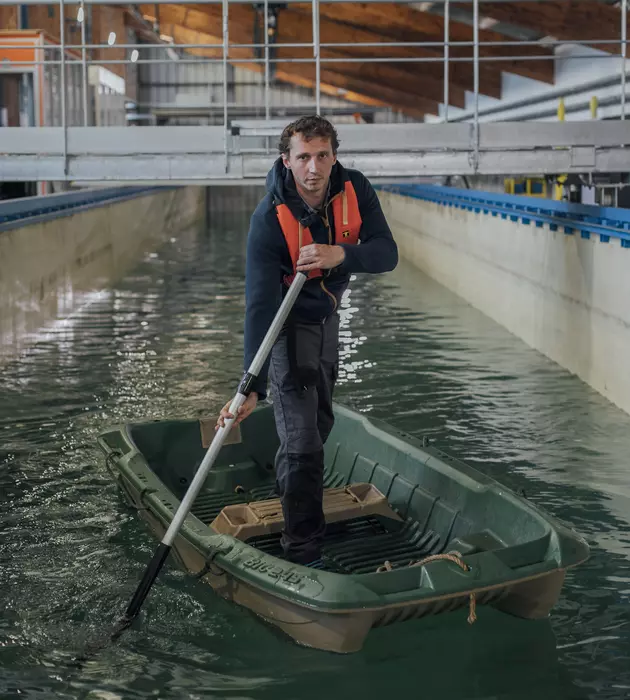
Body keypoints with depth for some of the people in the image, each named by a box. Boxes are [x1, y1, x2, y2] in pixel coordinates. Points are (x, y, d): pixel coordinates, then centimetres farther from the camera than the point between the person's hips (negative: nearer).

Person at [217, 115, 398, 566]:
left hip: (327, 318, 6)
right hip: (288, 325, -6)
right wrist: (251, 388, -41)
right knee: (303, 439, -11)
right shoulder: (270, 218, -31)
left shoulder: (355, 190, -16)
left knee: (320, 421, 24)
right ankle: (304, 550, -1)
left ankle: (288, 489, 51)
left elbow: (386, 254, -20)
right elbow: (260, 304, -36)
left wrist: (339, 254, -42)